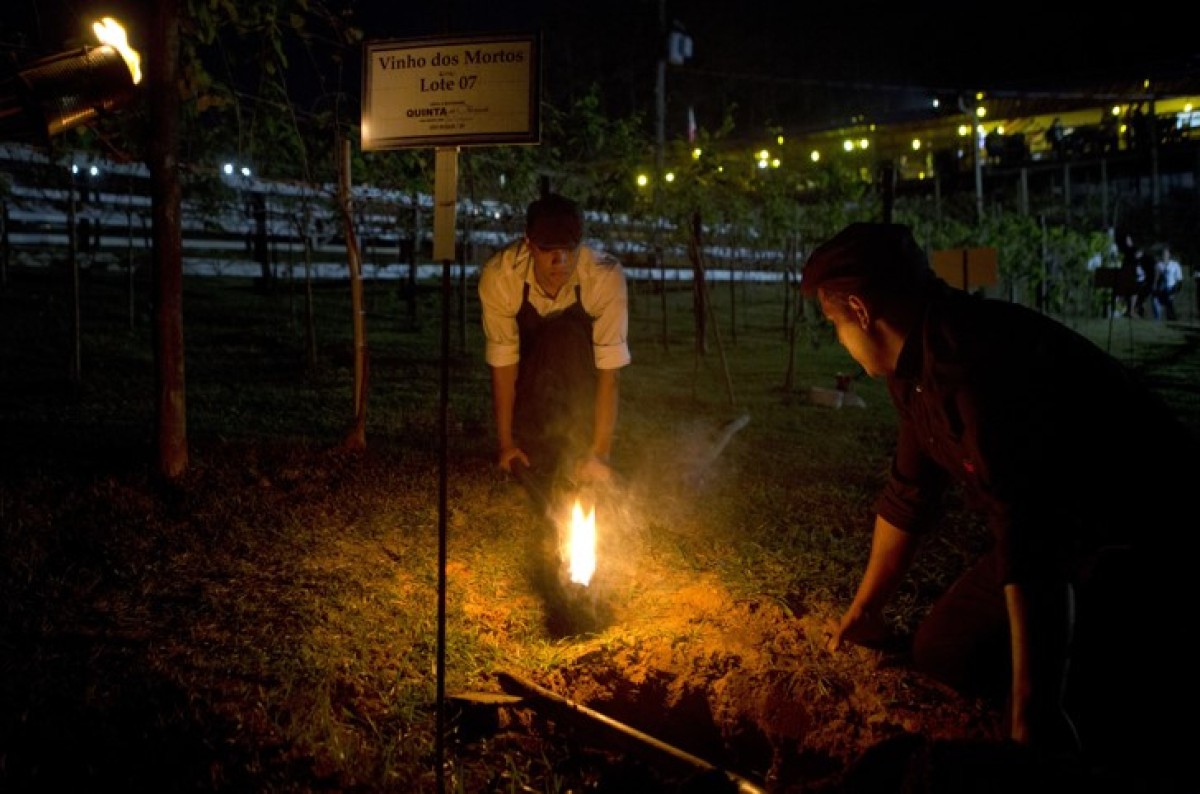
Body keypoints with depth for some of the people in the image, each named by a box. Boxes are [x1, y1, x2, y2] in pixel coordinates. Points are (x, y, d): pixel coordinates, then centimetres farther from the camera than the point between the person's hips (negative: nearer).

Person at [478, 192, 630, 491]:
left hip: (580, 355, -1)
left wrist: (599, 453, -35)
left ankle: (578, 450, -23)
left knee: (566, 337, -35)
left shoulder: (606, 276, -35)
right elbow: (502, 363, -25)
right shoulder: (497, 276, -32)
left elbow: (609, 370, -33)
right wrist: (505, 443, -22)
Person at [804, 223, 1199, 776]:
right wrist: (865, 611, 26)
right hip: (1066, 533, 9)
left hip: (1148, 541, -9)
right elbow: (909, 495, 15)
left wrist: (1033, 715, -33)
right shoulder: (919, 365, 1)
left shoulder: (976, 361, -31)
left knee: (1037, 729, -22)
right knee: (942, 653, 9)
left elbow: (1032, 547, -35)